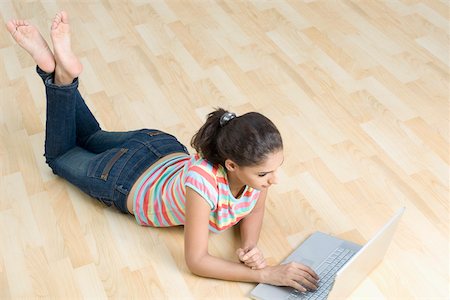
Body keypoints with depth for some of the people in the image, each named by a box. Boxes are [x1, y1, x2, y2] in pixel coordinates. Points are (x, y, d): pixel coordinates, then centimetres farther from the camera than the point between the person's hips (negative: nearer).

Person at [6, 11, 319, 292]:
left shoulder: (259, 163, -28)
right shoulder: (203, 182, -45)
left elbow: (254, 208, -8)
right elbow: (196, 260, -36)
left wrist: (250, 245, -28)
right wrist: (267, 274, -41)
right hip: (126, 180, -4)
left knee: (93, 138, 34)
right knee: (60, 155, 27)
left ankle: (63, 70, 28)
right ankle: (61, 74, 20)